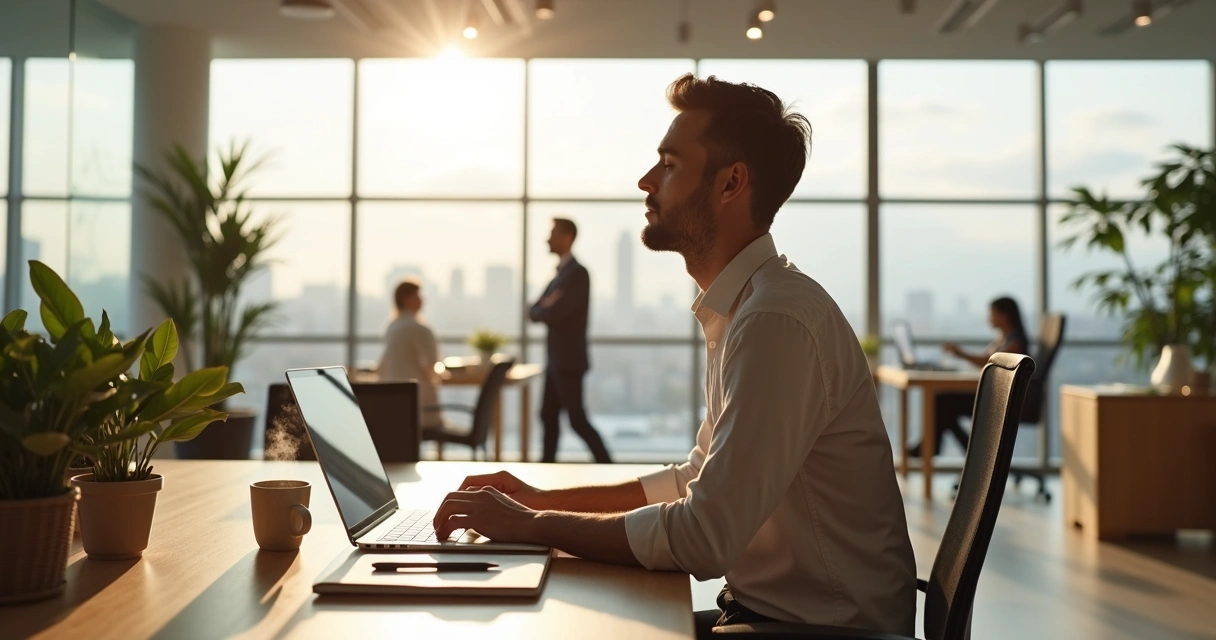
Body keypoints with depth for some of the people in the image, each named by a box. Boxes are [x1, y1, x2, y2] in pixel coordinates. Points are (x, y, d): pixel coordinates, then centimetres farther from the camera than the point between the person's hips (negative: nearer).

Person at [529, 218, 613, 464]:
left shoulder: (578, 273, -15)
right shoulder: (561, 273, 15)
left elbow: (553, 313, -23)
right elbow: (535, 312, 11)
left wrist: (544, 308, -3)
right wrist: (546, 307, -9)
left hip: (568, 360, -9)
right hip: (556, 359, 9)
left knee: (577, 419, -6)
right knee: (548, 415, 12)